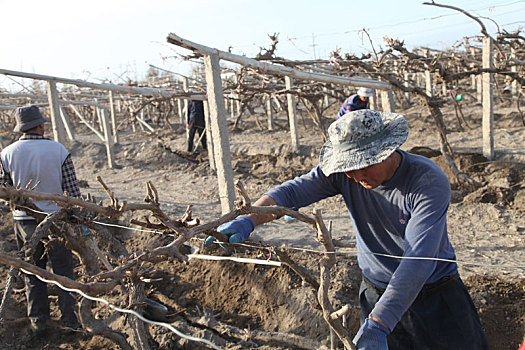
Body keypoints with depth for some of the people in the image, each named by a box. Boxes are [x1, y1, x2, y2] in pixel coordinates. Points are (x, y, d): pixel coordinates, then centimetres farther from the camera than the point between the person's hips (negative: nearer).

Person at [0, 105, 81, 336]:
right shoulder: (58, 150, -10)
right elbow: (72, 190, -7)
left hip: (24, 221, 1)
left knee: (32, 273, 15)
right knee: (63, 270, 11)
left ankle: (38, 322, 24)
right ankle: (70, 318, 19)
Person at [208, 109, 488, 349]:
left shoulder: (430, 182, -27)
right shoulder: (343, 173, -14)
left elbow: (418, 259, -35)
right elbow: (291, 192, -19)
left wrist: (376, 325, -42)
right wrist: (247, 221, -39)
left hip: (436, 297, -2)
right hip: (376, 292, 3)